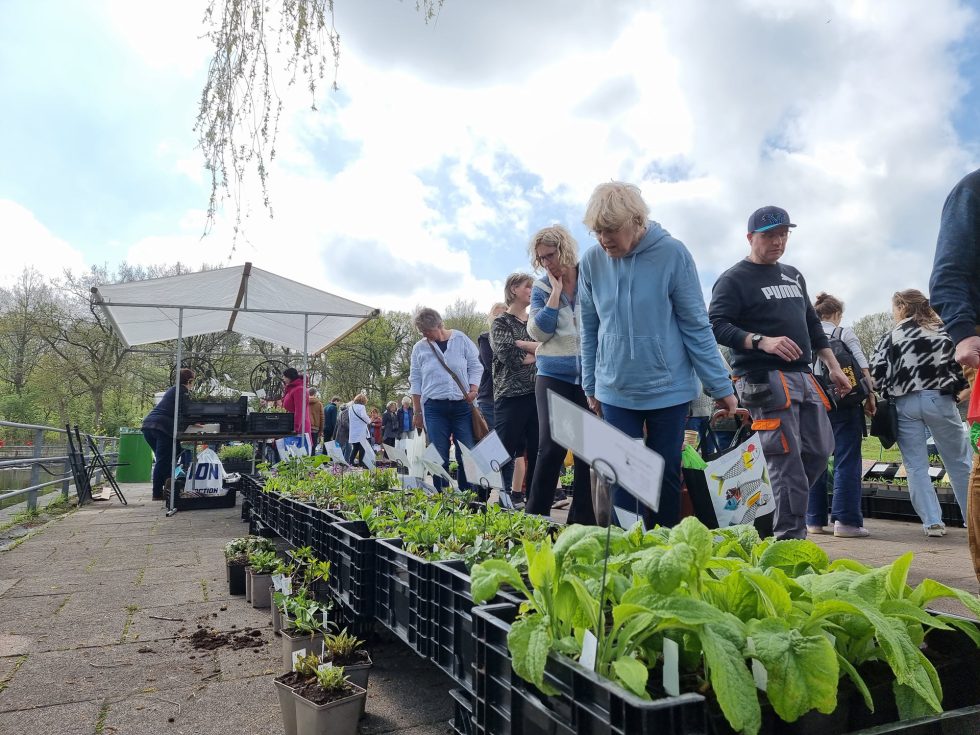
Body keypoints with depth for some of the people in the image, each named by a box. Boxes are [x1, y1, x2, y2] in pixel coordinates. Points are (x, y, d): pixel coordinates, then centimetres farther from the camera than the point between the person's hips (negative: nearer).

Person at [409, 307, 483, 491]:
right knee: (439, 456, -2)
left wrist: (473, 390, -8)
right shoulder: (419, 348, 8)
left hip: (463, 406, -1)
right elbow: (415, 381, 11)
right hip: (434, 407, 1)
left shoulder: (461, 339, 4)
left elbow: (475, 367, 8)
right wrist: (417, 412, 8)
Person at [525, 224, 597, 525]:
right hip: (554, 375, 0)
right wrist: (556, 289, -8)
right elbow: (538, 332, -8)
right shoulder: (542, 288, 4)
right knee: (551, 447, -7)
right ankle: (534, 515, 6)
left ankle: (582, 519, 15)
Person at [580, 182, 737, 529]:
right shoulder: (592, 261, -3)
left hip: (668, 388, -1)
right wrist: (590, 386, 11)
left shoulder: (672, 253, -11)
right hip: (614, 391, 2)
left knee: (667, 477, 10)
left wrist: (721, 386, -3)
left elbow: (696, 326, -5)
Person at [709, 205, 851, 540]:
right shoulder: (734, 279, -2)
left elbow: (812, 324, 27)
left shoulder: (793, 276, 23)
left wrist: (833, 366, 21)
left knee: (819, 451, 7)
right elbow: (717, 326, -14)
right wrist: (762, 341, -26)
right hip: (765, 380, -8)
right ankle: (791, 535, -3)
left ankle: (787, 511, 22)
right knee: (786, 459, -9)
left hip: (803, 376, 8)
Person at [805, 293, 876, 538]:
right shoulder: (845, 333, 1)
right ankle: (846, 520, -4)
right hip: (844, 405, -3)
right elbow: (863, 368, -4)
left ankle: (814, 520, 11)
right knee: (846, 462, -1)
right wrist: (870, 397, 3)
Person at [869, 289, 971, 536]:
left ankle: (932, 521, -2)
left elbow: (877, 374, -4)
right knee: (959, 462, 11)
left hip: (904, 404, -1)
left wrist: (888, 392, 13)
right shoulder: (944, 331, 9)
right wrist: (955, 390, 20)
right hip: (939, 400, 1)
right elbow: (961, 366, 7)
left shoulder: (892, 336, 2)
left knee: (916, 466, 4)